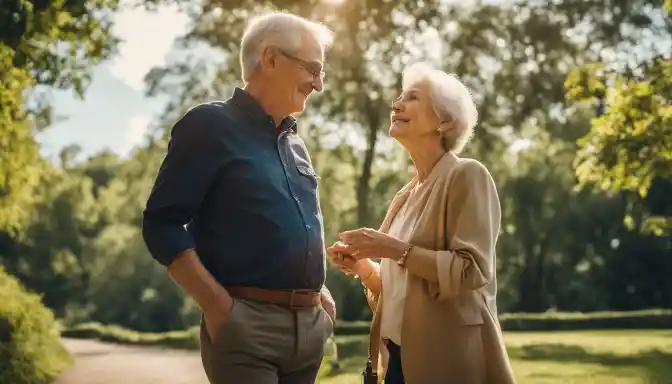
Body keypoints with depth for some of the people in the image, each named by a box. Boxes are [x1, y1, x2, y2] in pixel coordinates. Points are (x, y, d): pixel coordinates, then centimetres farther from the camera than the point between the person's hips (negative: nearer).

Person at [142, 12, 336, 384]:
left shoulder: (295, 144, 19)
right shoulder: (210, 125, -4)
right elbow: (161, 223, -11)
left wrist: (319, 291, 11)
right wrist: (217, 304, -18)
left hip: (310, 325, 7)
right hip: (246, 324, -7)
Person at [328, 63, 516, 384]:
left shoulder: (467, 175, -7)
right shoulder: (405, 196, 13)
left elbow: (473, 271, -17)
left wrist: (395, 249, -18)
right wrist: (362, 266, 1)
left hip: (450, 357, -7)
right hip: (401, 357, 7)